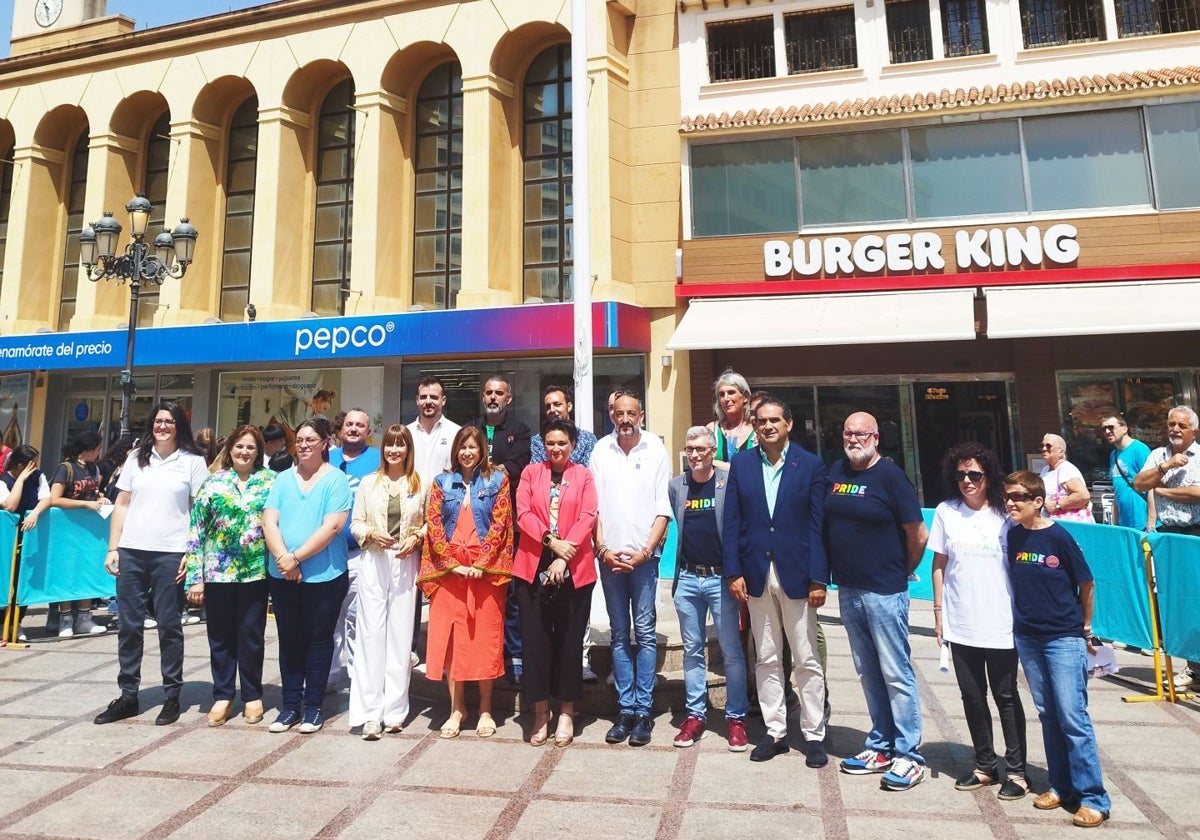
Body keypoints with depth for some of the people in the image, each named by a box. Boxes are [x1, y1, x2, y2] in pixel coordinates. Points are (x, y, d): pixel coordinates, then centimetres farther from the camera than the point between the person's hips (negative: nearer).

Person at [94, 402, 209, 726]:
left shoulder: (193, 461, 0)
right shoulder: (136, 458, 11)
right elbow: (121, 504, 11)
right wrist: (113, 548, 5)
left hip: (170, 553, -3)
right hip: (131, 551, 4)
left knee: (169, 626, 3)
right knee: (129, 625, 9)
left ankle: (172, 696, 14)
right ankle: (128, 695, 22)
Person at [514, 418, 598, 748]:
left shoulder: (584, 475, 7)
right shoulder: (531, 473, 10)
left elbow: (587, 518, -3)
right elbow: (523, 514, -1)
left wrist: (563, 557, -13)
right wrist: (552, 541, -14)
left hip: (574, 569, -1)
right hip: (533, 566, 1)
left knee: (569, 639, 7)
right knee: (535, 638, 4)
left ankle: (566, 711, 22)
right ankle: (541, 711, 20)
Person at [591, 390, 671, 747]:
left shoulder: (656, 450, -1)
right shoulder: (601, 450, 4)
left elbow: (663, 509, -2)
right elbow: (592, 505, 4)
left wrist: (644, 552, -9)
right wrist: (603, 549, -4)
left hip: (644, 556, -2)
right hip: (609, 556, 2)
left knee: (645, 633, 0)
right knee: (619, 634, 9)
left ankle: (643, 711, 11)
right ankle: (625, 709, 18)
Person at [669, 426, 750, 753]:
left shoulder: (730, 482, -6)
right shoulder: (676, 486, 5)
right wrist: (676, 577, 8)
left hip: (721, 578, -3)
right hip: (687, 579, 3)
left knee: (731, 651, 5)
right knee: (692, 650, 12)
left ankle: (736, 718, 19)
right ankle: (695, 714, 24)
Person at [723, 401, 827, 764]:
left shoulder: (810, 465, -2)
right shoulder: (741, 463, 4)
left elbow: (818, 525, -4)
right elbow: (732, 522, 2)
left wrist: (819, 579, -8)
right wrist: (734, 572, -3)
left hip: (797, 574, -2)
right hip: (757, 574, 2)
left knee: (807, 660, 9)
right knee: (766, 660, 12)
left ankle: (814, 735, 24)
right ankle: (775, 732, 26)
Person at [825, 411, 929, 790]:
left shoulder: (889, 475, -11)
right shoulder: (836, 471, 7)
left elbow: (918, 535, -9)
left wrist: (901, 573, 3)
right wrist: (833, 572, 11)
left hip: (884, 592, -6)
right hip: (848, 589, 6)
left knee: (896, 674, 3)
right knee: (868, 673, 15)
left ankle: (909, 755, 16)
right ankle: (880, 747, 28)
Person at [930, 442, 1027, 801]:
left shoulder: (1004, 515, -3)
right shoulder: (946, 512, 2)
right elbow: (939, 564, 6)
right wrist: (938, 610, 4)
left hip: (1000, 623, -2)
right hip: (960, 623, 2)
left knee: (1005, 696, 8)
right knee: (972, 696, 12)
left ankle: (1015, 770, 22)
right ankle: (985, 765, 27)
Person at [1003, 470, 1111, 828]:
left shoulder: (1058, 536, -12)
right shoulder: (1013, 536, 1)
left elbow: (1086, 584, -3)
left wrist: (1085, 627, 5)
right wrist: (1023, 617, 10)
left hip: (1064, 638, -5)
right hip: (1027, 637, 5)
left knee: (1072, 716, -2)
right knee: (1048, 714, 13)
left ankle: (1093, 798, 9)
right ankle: (1061, 786, 25)